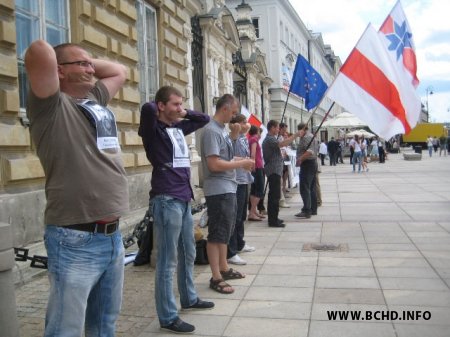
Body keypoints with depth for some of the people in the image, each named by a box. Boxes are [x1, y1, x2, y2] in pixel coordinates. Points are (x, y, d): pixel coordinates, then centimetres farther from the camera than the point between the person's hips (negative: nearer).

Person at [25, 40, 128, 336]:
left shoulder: (96, 99, 14)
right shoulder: (51, 107, -8)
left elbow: (120, 71, 30)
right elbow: (40, 52, -23)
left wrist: (87, 62, 16)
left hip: (113, 236, 8)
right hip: (76, 241, -7)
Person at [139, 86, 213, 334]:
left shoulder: (179, 128, 14)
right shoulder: (153, 131, -8)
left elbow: (204, 119, 26)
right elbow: (147, 108, -28)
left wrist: (184, 114, 12)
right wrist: (158, 110, -6)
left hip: (184, 198, 8)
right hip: (166, 200, -8)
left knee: (188, 254, 20)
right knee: (168, 261, -2)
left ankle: (189, 298, 38)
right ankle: (168, 317, 7)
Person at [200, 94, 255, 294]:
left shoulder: (222, 130, 13)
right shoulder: (211, 131, -16)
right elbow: (214, 164, -24)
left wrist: (241, 160, 7)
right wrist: (241, 164, -15)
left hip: (228, 189, 10)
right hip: (218, 191, -10)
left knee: (225, 232, 18)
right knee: (217, 234, -3)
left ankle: (224, 269, 31)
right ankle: (216, 278, 6)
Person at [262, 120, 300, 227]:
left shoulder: (270, 139, 19)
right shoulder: (269, 139, -14)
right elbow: (282, 144, -30)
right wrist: (295, 135, -25)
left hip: (274, 171, 11)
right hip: (274, 171, -11)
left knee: (273, 195, 13)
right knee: (275, 195, -11)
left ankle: (272, 218, 20)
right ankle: (273, 220, -9)